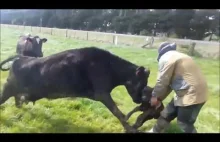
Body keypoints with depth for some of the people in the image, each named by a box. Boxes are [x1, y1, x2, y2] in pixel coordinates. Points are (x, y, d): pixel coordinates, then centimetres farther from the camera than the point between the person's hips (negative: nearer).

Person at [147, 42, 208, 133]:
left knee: (184, 124, 2)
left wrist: (155, 96, 4)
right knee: (166, 114, 19)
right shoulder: (176, 56, 20)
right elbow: (169, 82, 20)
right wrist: (160, 98, 20)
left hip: (192, 94, -10)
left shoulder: (166, 58, -10)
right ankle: (155, 131, 35)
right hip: (188, 92, 10)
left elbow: (162, 81, -11)